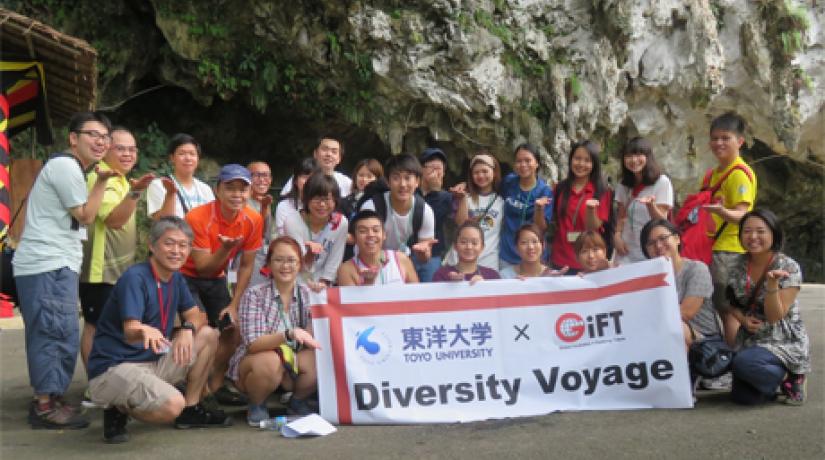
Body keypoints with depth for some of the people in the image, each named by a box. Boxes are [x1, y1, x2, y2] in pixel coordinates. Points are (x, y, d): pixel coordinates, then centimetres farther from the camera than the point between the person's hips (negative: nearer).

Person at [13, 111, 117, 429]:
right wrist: (102, 180, -9)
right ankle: (45, 406, -2)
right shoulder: (65, 166, -12)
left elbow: (79, 217, 21)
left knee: (51, 333, 14)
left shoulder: (70, 169, 21)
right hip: (48, 265, -11)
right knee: (57, 332, -9)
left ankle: (47, 399, 23)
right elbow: (85, 216, -10)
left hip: (53, 265, 11)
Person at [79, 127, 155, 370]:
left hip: (118, 268, 10)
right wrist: (135, 192, -41)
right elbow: (114, 219, -31)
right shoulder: (101, 179, -15)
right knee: (95, 326, -4)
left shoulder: (119, 180, 14)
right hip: (101, 269, -10)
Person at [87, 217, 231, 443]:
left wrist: (187, 328, -14)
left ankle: (191, 410, 9)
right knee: (172, 405, -32)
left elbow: (196, 316, 11)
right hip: (114, 366, -9)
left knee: (209, 335, 0)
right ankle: (118, 411, -1)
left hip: (153, 360, 9)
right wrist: (145, 331, -54)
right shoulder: (135, 278, -18)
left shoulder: (176, 278, 8)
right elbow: (130, 332, -29)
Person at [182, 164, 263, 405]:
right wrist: (226, 249, -41)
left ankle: (215, 385, 17)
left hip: (216, 279, 5)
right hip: (187, 277, -5)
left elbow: (246, 266, -3)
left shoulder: (253, 220, -12)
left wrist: (234, 305, -6)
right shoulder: (198, 217, -26)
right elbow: (203, 267, -23)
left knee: (233, 328, -2)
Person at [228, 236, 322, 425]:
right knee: (270, 361, -36)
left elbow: (312, 336, -7)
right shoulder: (254, 295, -12)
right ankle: (256, 406, -4)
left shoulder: (307, 294, -1)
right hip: (254, 364, -3)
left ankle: (298, 402, 4)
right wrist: (289, 334, -38)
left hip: (294, 362, 3)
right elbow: (252, 344, -22)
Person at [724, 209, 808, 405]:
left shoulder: (789, 268, -14)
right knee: (743, 397, -8)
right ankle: (778, 377, 22)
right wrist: (743, 319, -10)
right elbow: (732, 303, 12)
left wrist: (772, 283, -33)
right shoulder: (739, 264, 0)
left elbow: (775, 317, -18)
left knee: (743, 362, -33)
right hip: (749, 339, 5)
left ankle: (790, 377, -3)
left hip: (784, 342, -5)